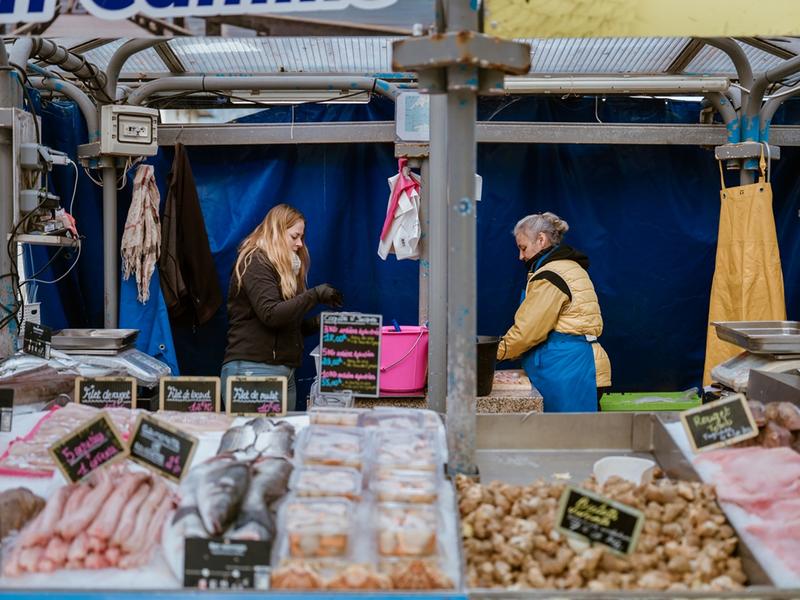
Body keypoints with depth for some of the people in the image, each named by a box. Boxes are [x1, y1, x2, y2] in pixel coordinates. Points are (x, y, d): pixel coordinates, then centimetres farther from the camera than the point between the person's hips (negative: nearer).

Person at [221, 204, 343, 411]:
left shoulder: (285, 268, 22)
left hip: (285, 371, 9)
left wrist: (315, 323, 3)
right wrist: (315, 295, -15)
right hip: (252, 369, -9)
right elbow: (271, 315, -18)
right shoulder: (254, 263, -5)